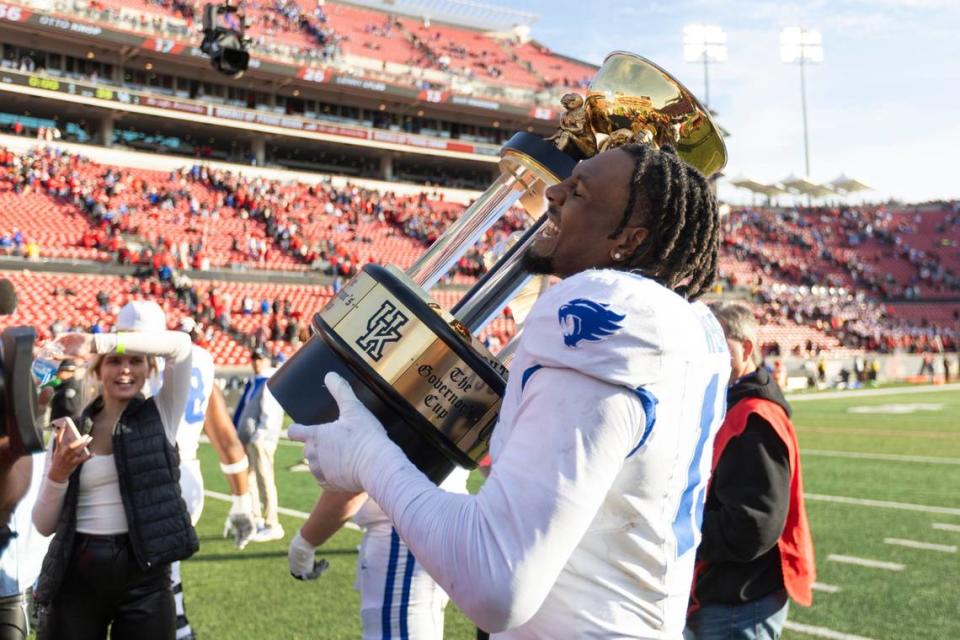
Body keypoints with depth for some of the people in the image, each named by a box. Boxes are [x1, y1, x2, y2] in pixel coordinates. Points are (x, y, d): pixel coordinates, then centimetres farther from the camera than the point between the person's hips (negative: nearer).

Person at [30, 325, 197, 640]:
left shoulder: (161, 416, 3)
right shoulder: (71, 431, 7)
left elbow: (180, 345, -14)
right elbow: (44, 525, 6)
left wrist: (96, 342, -16)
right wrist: (58, 474, -12)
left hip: (143, 573, -2)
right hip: (76, 575, 2)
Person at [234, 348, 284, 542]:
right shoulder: (251, 382, 19)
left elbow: (270, 414, -16)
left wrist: (258, 436, -19)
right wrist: (237, 434, 14)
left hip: (261, 440, -9)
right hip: (245, 439, 9)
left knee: (264, 481, -7)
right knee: (247, 480, 14)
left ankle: (272, 526, -2)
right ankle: (256, 520, 24)